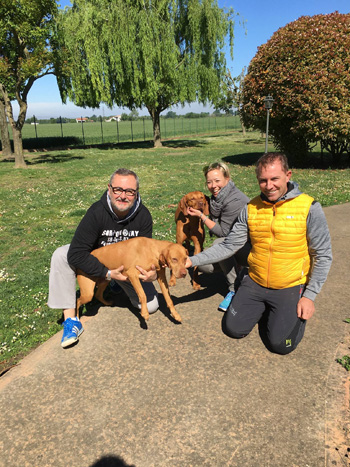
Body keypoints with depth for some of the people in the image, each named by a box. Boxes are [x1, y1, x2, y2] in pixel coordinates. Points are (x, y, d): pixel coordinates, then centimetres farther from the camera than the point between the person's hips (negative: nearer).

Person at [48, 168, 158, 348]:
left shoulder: (143, 215, -22)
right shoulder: (97, 212, -31)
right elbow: (76, 254, -32)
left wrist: (151, 274, -34)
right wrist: (108, 273, -36)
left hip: (127, 264, 2)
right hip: (98, 262, -2)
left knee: (151, 305, -8)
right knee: (60, 255, -29)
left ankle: (120, 284, 25)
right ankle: (70, 320, -22)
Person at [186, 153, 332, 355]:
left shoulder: (309, 208, -15)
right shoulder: (252, 208, -5)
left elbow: (323, 255, -9)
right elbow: (229, 246, -4)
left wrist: (310, 296, -11)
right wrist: (193, 261, -14)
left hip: (290, 287, -3)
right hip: (255, 284, 4)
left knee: (281, 344, -6)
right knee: (233, 329, 5)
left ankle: (300, 308, 23)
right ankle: (264, 309, 32)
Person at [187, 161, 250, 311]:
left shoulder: (235, 201, -26)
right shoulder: (217, 197, 1)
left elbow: (223, 232, -23)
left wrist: (201, 215, -18)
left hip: (250, 248, -8)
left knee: (220, 243, -33)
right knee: (203, 265, -9)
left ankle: (235, 289, -15)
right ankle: (239, 270, 13)